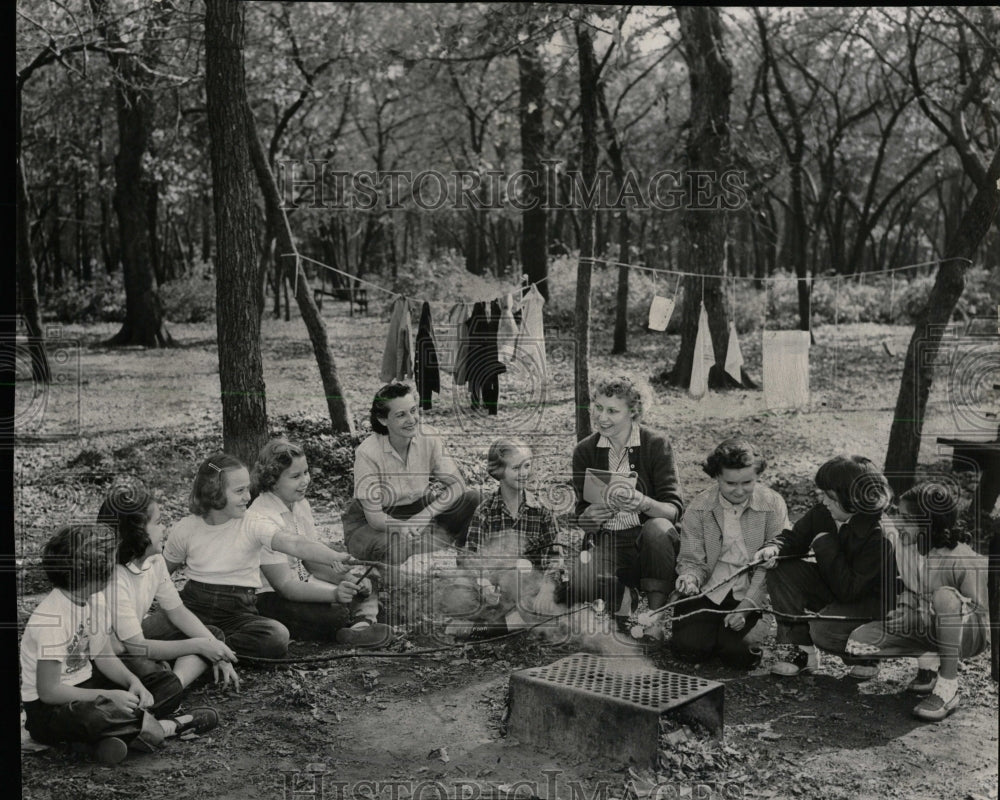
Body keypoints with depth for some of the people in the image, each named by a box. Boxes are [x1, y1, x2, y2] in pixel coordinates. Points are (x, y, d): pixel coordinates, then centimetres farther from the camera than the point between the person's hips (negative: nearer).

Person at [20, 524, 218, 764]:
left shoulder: (95, 599, -1)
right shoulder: (51, 618, -26)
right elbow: (48, 691, -25)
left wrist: (133, 681, -13)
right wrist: (108, 696, -27)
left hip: (85, 686, 9)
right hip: (47, 708, -8)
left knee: (169, 684, -2)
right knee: (90, 717, -42)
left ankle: (115, 734, -22)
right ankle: (169, 726, -20)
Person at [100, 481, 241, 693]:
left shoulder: (154, 560, -7)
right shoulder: (114, 578, -30)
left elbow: (177, 611, 2)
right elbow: (137, 648, -28)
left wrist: (216, 652, -10)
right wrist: (198, 646, -24)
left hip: (136, 636, 9)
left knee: (214, 636, 0)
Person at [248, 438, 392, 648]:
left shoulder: (301, 505, 6)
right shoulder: (261, 521, -23)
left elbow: (311, 558, 8)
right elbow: (284, 586, -26)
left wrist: (343, 578, -11)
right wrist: (334, 594, -37)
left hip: (301, 585, 10)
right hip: (271, 597, -10)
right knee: (336, 614, -32)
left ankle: (360, 625, -20)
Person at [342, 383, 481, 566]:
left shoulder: (428, 437, -12)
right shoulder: (367, 453, -24)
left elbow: (457, 486, -12)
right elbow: (375, 518, -21)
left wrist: (424, 516, -25)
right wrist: (411, 528, -33)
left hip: (416, 509, 4)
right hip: (368, 524, -4)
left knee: (472, 497, -17)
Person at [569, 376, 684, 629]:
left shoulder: (656, 444, -6)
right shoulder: (585, 451, 2)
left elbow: (674, 509, -14)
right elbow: (581, 519, 1)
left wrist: (643, 503, -37)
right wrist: (591, 516, -25)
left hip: (649, 541, -2)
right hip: (607, 542, 2)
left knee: (658, 527, -37)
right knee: (578, 588, -29)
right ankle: (621, 596, 7)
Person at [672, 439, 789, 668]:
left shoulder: (773, 505, -8)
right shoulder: (698, 508, -5)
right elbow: (692, 560, -1)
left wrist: (747, 605, -17)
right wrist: (689, 578, -26)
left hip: (750, 591, -1)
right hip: (709, 589, 1)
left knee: (734, 651, -20)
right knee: (690, 647, -18)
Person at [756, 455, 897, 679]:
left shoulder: (879, 537, -31)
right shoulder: (821, 513, -12)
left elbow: (847, 590, -31)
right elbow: (795, 537, 3)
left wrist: (825, 545, -27)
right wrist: (774, 549, -21)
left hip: (872, 604, -7)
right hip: (835, 590, 7)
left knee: (824, 630, -33)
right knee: (780, 570, -13)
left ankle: (867, 656, 4)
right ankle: (804, 652, -5)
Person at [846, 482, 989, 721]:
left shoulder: (966, 561, -26)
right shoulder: (901, 542, -8)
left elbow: (981, 612, -19)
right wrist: (904, 607, -7)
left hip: (968, 635, -5)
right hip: (921, 627, 6)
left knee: (944, 595, -41)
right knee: (857, 642, -15)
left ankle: (948, 687, -28)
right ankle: (929, 658, 4)